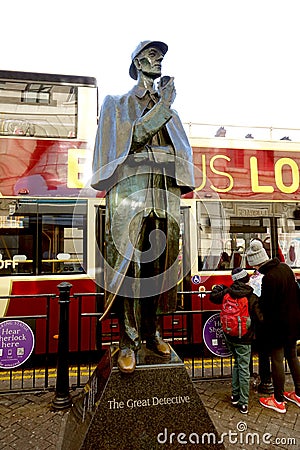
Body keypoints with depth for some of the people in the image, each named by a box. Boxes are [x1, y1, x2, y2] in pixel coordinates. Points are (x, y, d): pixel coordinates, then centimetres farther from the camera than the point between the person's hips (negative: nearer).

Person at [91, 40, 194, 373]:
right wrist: (161, 107, -6)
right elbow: (129, 139, -3)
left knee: (160, 263, 1)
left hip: (165, 192, 4)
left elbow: (182, 151, 17)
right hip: (131, 187, -4)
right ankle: (128, 341, 0)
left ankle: (151, 330, 14)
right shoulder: (118, 104, 17)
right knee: (128, 263, -9)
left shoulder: (169, 110, 27)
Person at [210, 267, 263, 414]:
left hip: (229, 336, 5)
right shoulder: (252, 297, -17)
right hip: (243, 339, -4)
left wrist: (218, 287, 29)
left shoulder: (227, 293, -6)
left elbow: (213, 297, 10)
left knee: (237, 363, 22)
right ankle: (243, 403, 14)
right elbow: (260, 318, -12)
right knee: (244, 369, 6)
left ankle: (235, 395, 30)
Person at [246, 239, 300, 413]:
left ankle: (279, 401, 20)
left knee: (277, 360, 6)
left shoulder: (269, 278, -27)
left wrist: (266, 329, -6)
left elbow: (267, 307, -21)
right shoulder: (285, 267, -1)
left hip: (278, 325, -8)